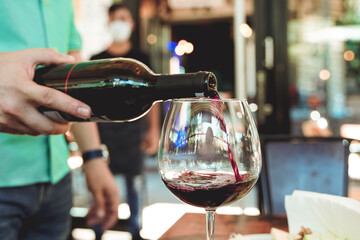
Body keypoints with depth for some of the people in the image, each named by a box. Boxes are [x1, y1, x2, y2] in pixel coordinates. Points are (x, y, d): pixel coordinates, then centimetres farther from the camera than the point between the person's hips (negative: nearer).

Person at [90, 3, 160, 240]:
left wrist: (154, 129, 0)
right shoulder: (97, 60, 11)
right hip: (103, 128, 0)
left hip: (132, 127, 0)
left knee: (133, 181, 4)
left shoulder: (140, 59, 12)